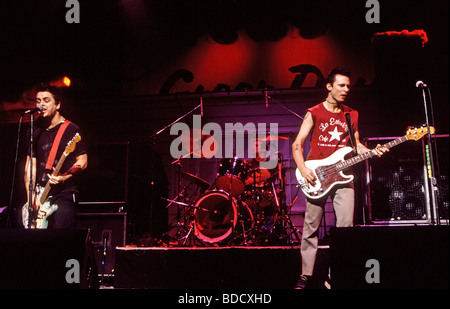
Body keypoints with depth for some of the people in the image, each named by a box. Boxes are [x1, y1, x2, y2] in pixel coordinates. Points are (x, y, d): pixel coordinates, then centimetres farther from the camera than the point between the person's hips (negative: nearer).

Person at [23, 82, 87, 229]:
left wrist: (64, 177, -20)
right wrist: (30, 194, 2)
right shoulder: (37, 133, 17)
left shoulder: (71, 130, 0)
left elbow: (82, 161, -4)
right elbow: (30, 166, 15)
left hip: (65, 195, -5)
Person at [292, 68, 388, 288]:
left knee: (346, 226, -5)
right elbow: (297, 144, 0)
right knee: (311, 227, 1)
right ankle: (306, 275, 11)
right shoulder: (314, 113, 2)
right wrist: (303, 169, -13)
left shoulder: (352, 114, 14)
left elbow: (355, 145, 19)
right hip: (317, 177, -3)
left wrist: (372, 151, -1)